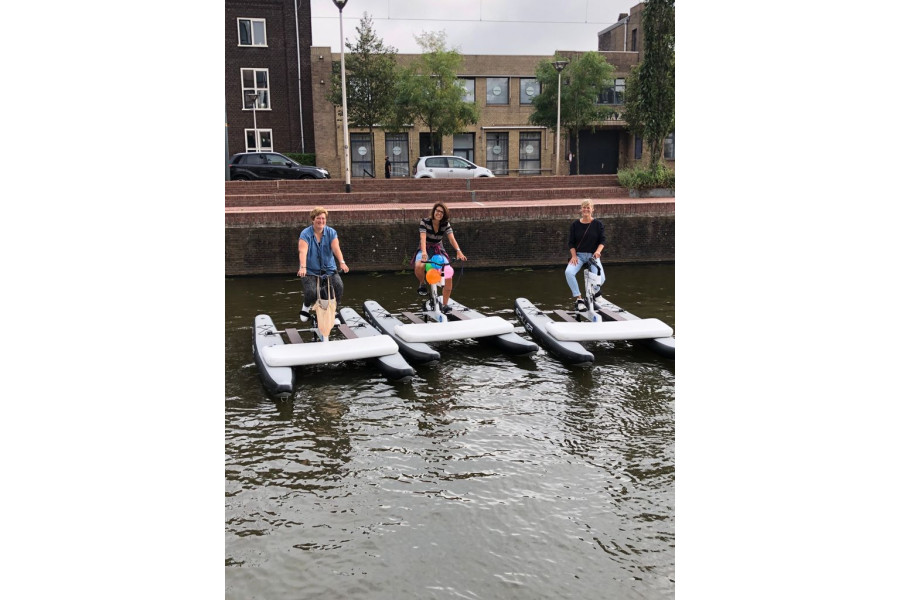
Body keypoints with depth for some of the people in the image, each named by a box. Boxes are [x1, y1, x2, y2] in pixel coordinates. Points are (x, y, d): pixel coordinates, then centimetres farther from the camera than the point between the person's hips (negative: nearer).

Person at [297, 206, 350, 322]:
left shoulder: (331, 232, 1)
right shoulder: (305, 234, -7)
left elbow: (336, 248, -15)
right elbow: (303, 251, -21)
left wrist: (342, 262, -33)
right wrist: (303, 267, -38)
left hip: (329, 269, 2)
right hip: (310, 271, -2)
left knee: (339, 286, -21)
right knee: (311, 292, -23)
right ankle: (306, 306, 14)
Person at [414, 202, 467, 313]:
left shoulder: (446, 224, -6)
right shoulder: (425, 222, -14)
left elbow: (452, 238, -19)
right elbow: (423, 238, -28)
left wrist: (458, 251, -38)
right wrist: (424, 252, -46)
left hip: (439, 250, 3)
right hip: (425, 250, -3)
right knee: (419, 266, -38)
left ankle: (445, 305, -5)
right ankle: (422, 284, -2)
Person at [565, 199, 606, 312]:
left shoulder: (598, 223, 3)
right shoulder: (575, 224, 6)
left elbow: (603, 240, -1)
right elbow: (571, 243, 5)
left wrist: (598, 251, -20)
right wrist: (574, 255, -10)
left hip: (593, 255, -1)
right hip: (579, 255, 1)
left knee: (601, 278, -26)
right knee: (569, 272, -32)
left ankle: (593, 295, 11)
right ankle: (578, 299, -18)